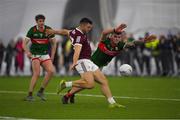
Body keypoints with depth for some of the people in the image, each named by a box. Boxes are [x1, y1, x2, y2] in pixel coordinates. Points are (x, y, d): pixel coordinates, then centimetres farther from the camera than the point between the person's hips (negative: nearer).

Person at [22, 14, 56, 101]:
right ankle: (29, 95, -15)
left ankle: (41, 91, -3)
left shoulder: (48, 30, -2)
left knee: (51, 71, -17)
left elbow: (53, 43, 9)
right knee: (37, 73, -21)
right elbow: (24, 43, -12)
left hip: (45, 55, 3)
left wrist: (52, 56, 5)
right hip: (35, 54, -3)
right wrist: (27, 52, -32)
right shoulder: (32, 30, -9)